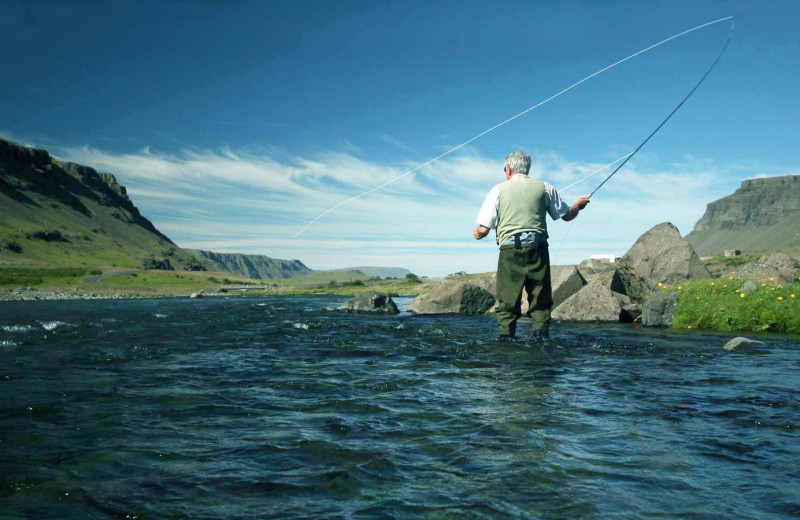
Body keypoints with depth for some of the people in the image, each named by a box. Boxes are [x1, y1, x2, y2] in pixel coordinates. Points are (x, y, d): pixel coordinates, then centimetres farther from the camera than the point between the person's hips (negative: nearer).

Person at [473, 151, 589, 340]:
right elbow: (567, 215, 20)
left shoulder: (499, 190, 6)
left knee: (507, 303, 3)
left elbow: (483, 230, 1)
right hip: (538, 249, 2)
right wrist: (578, 205, 42)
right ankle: (542, 338, 2)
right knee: (541, 302, 8)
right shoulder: (544, 187, 11)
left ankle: (506, 340, 0)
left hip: (510, 249, -1)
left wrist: (477, 234, 25)